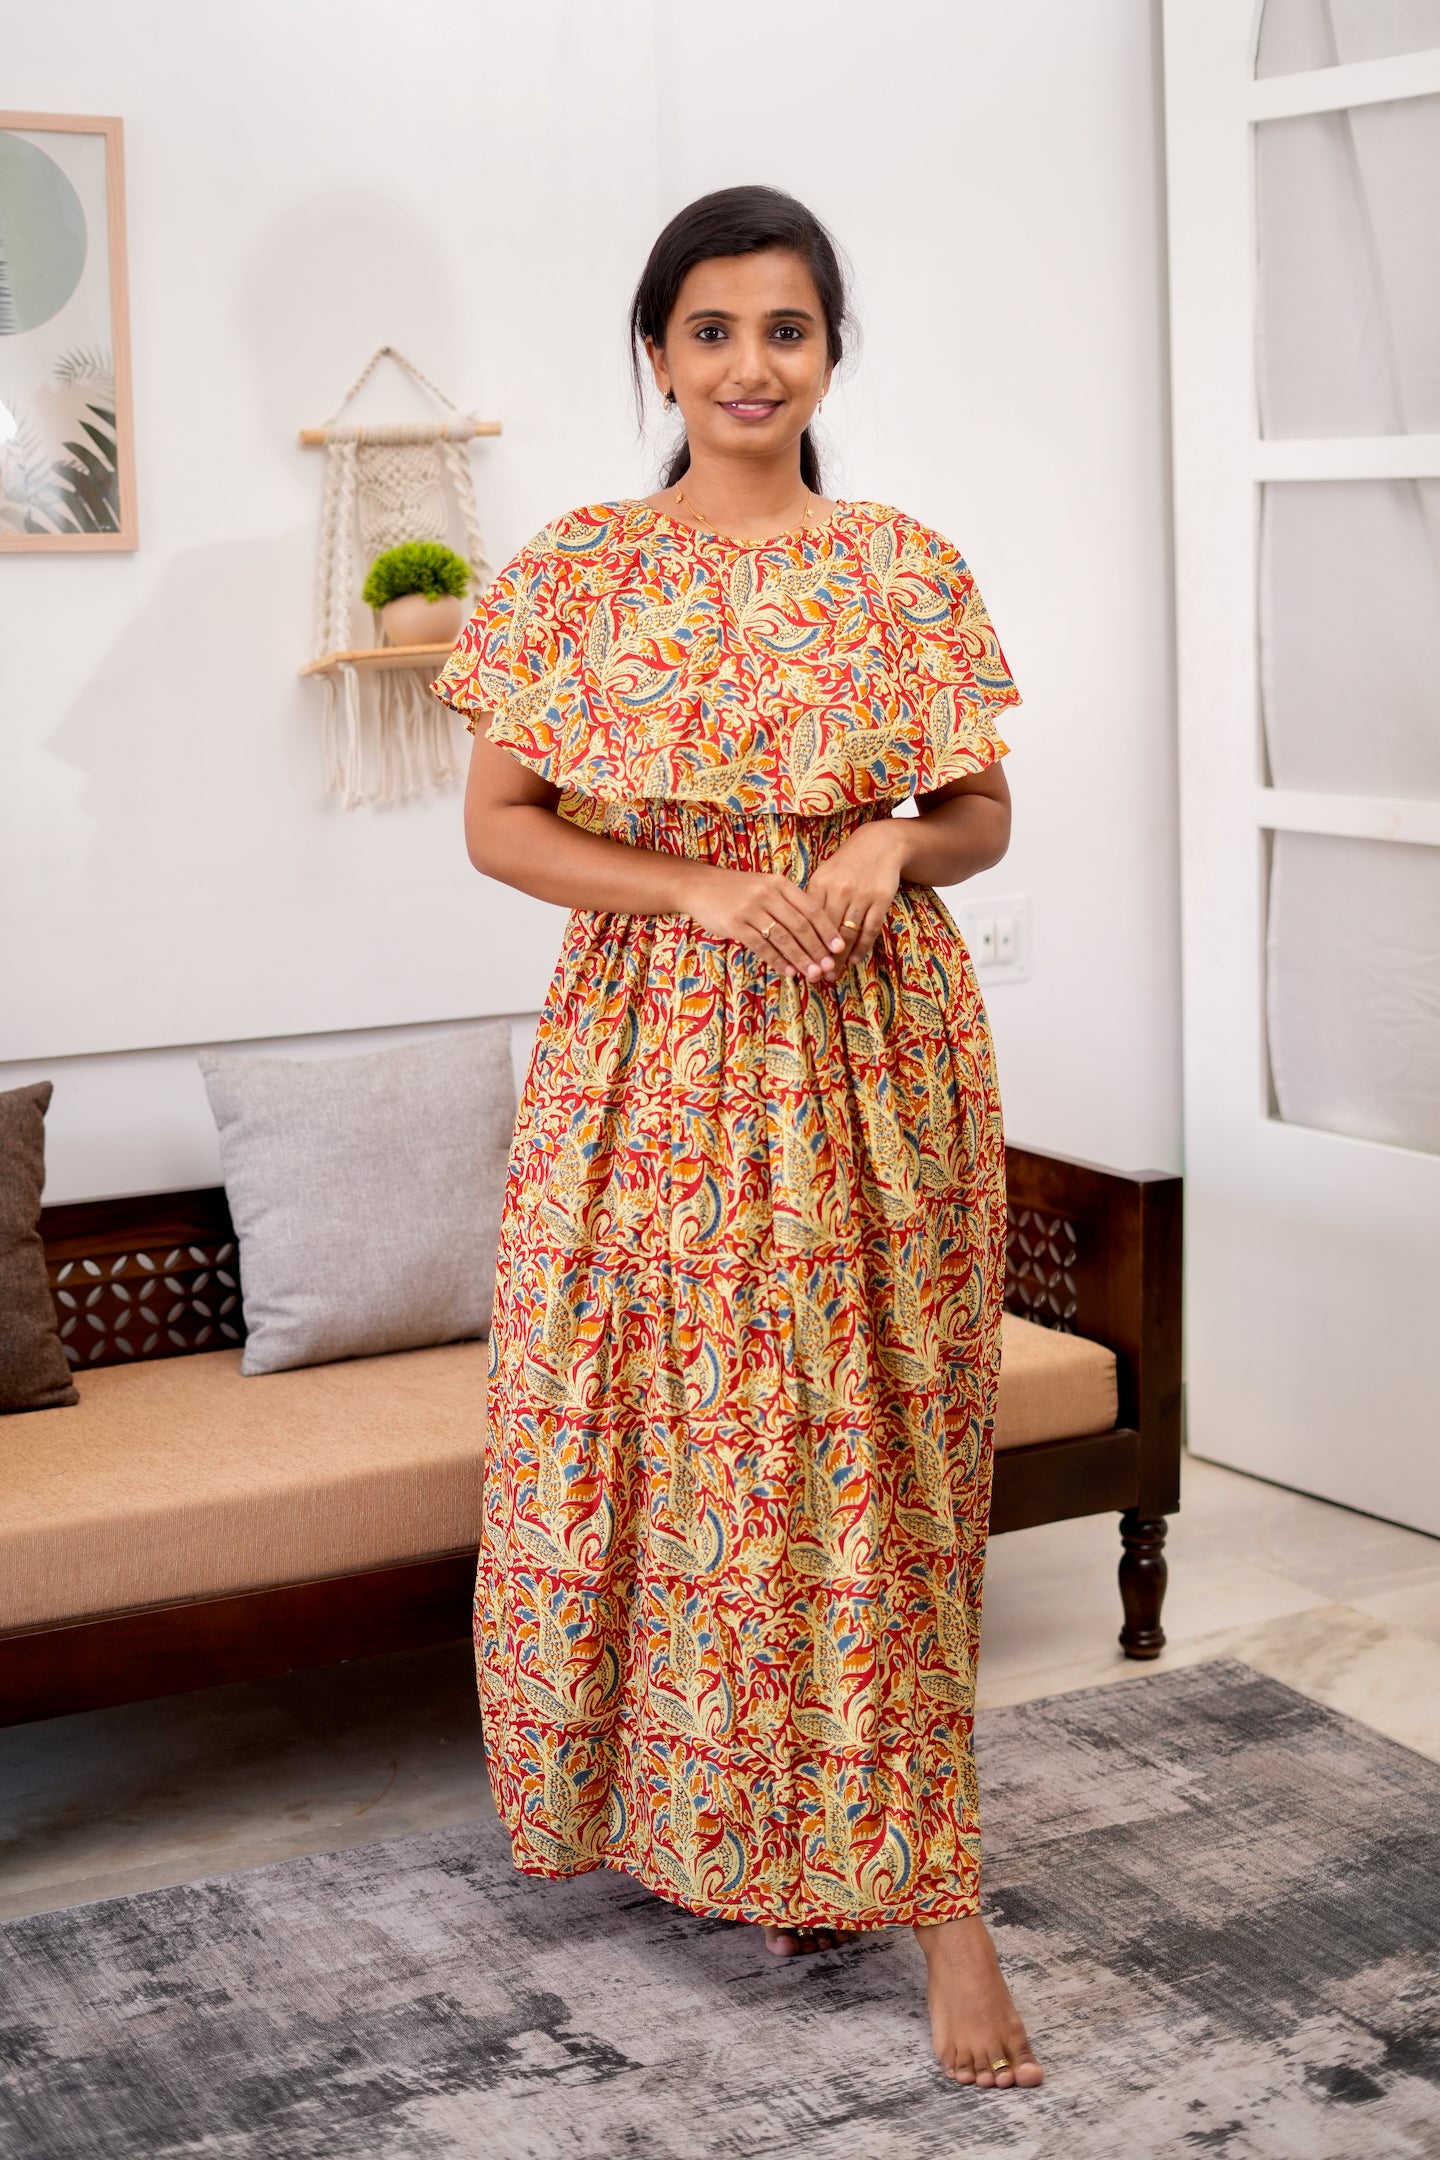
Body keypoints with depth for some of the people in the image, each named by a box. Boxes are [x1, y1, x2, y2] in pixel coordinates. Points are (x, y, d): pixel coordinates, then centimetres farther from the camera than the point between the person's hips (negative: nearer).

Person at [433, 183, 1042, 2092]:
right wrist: (703, 888, -14)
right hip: (648, 1049, 1)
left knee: (870, 1454, 0)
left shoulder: (907, 569, 4)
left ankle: (920, 1876, 9)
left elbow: (983, 819, 9)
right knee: (670, 1434, 4)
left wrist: (885, 846, -13)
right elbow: (498, 822, 0)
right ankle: (739, 1830, 25)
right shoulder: (575, 570, 4)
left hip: (870, 1052, 0)